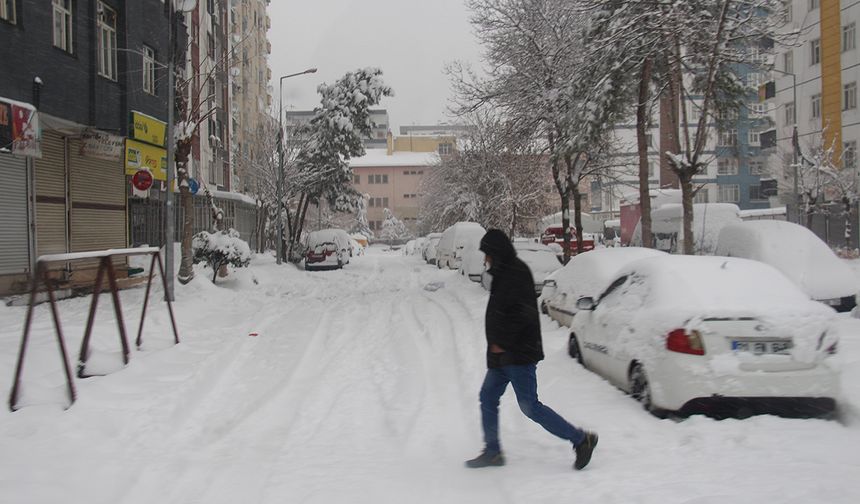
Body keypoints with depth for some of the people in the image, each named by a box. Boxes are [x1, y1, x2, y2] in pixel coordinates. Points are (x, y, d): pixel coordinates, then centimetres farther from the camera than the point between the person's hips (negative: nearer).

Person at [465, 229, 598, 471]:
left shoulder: (516, 274, -16)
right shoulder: (504, 273, 15)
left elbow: (523, 313, -25)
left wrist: (502, 342, -20)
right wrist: (497, 343, 15)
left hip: (519, 354, -10)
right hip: (502, 354, 10)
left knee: (529, 406, -9)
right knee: (487, 398, 13)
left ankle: (581, 439, -2)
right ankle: (492, 452, 22)